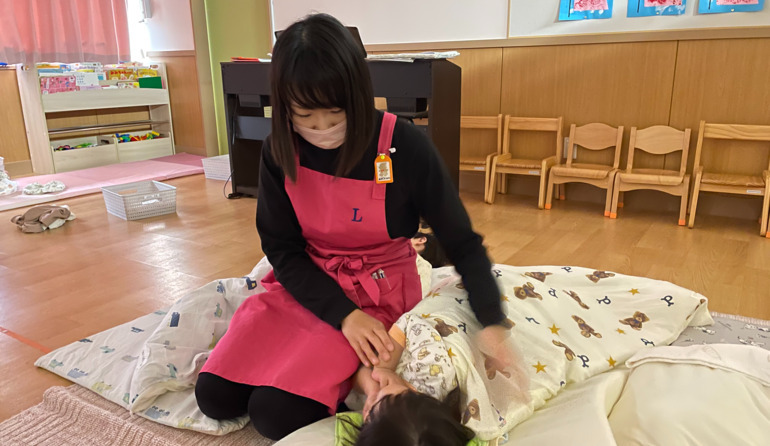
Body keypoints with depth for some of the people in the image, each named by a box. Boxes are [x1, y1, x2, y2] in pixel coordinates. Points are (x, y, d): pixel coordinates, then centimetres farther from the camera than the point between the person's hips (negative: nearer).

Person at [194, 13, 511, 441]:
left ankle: (355, 375, 9)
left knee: (277, 412, -19)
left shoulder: (405, 146, -20)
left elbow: (462, 242, -12)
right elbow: (282, 250, -7)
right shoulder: (279, 152, -10)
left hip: (378, 290, -4)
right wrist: (343, 315, -21)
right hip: (302, 282, 4)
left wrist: (493, 324, -24)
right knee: (215, 396, -8)